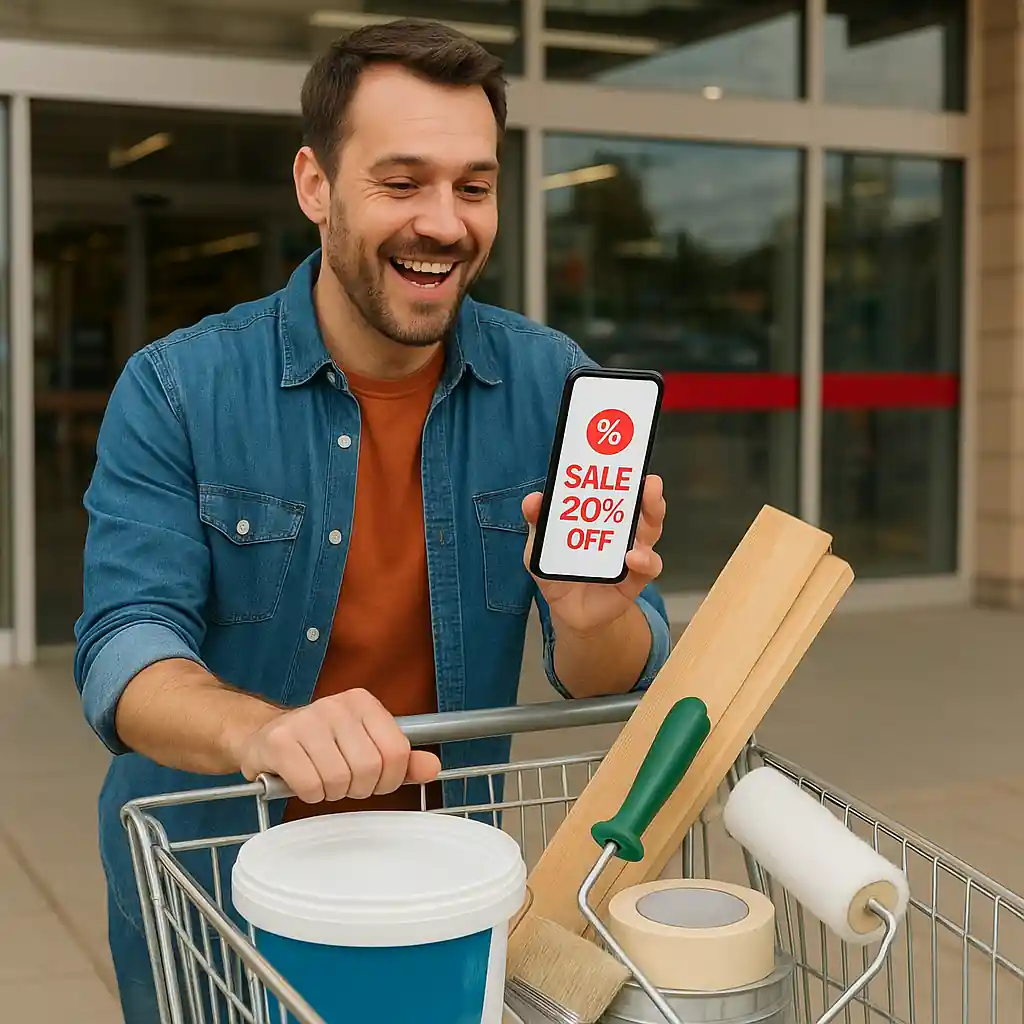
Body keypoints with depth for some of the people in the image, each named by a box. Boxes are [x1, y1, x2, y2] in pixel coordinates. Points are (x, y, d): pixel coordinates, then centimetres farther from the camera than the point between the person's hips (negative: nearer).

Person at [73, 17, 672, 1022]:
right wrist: (264, 732, -46)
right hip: (205, 899, -1)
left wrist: (595, 618, -36)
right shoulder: (175, 391, -16)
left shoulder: (550, 384, -10)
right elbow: (125, 648, -24)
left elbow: (608, 683, -11)